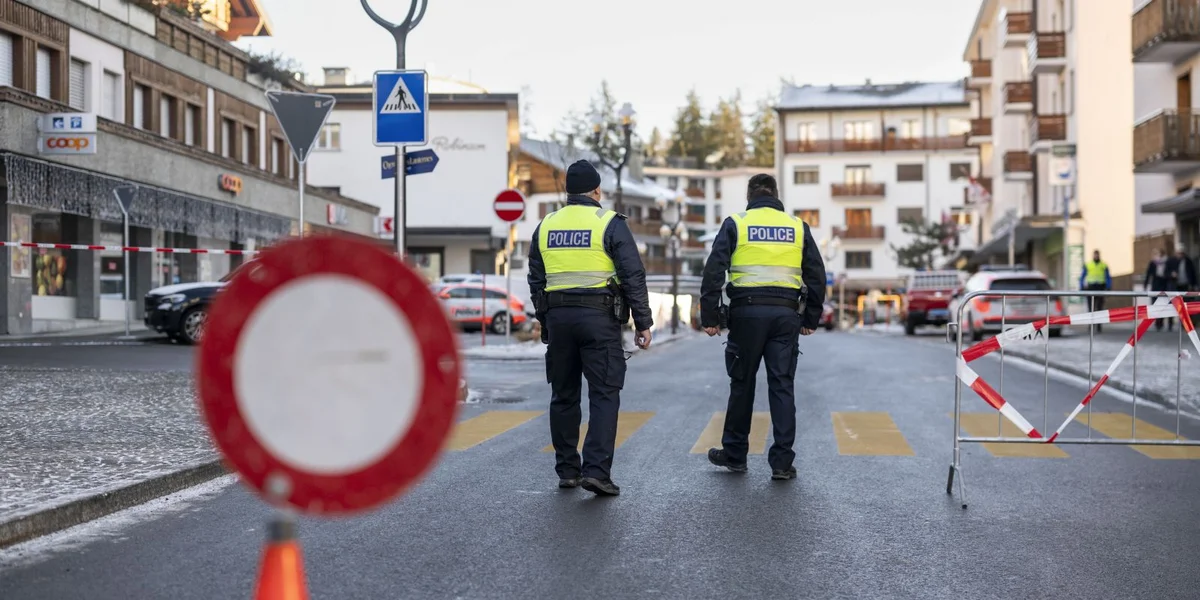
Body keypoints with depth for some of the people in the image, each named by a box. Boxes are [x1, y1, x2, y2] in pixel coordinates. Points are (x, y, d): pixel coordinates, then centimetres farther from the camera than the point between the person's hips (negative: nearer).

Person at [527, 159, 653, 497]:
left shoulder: (546, 226, 10)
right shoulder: (610, 224, -4)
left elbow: (536, 280, 15)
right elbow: (633, 276, -8)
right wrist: (643, 323, -3)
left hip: (557, 317, 5)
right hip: (599, 317, -4)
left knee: (563, 395, 12)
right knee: (604, 395, -3)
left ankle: (567, 471, 16)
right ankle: (596, 470, -12)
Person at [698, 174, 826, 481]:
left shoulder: (735, 224, 3)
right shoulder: (798, 227, 11)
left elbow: (713, 271, -4)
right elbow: (816, 275, 11)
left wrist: (710, 317, -1)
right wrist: (811, 318, 17)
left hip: (747, 312, -1)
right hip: (786, 314, 2)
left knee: (742, 384, 9)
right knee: (782, 386, 3)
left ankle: (734, 454, 19)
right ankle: (783, 461, 1)